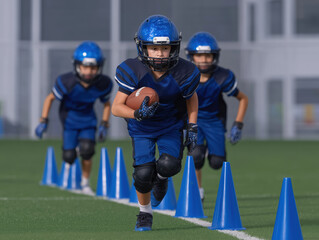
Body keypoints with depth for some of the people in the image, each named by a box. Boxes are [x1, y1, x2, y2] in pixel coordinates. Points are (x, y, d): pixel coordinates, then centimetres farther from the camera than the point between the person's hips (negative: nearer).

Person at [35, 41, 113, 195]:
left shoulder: (103, 84, -20)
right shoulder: (67, 82, -29)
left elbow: (106, 104, 2)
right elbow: (50, 98, -12)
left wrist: (104, 125, -3)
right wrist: (43, 121, -14)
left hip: (88, 119, 1)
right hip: (69, 118, -1)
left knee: (87, 150, -19)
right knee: (69, 156, -7)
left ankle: (85, 183, 5)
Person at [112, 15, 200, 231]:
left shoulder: (184, 73, -22)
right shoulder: (133, 71, -26)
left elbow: (192, 99, 0)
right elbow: (116, 107, -22)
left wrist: (193, 128, -3)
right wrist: (137, 114, -40)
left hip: (171, 126, 1)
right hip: (142, 128, 0)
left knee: (169, 165, -23)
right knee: (143, 173, -14)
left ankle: (160, 178, 17)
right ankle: (145, 213, 16)